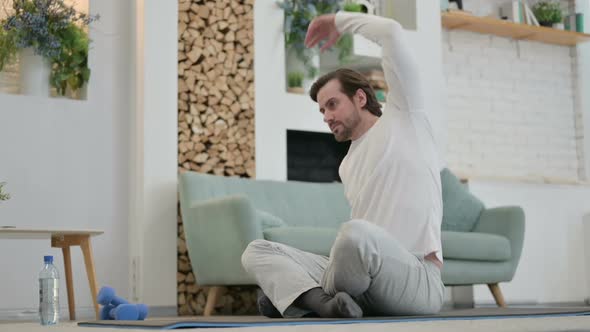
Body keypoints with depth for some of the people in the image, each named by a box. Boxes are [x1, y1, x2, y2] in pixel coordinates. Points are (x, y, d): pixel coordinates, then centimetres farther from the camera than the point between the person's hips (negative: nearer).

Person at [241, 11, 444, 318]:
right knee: (257, 251, -3)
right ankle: (327, 302, -29)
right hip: (368, 289, 8)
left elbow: (392, 32, -4)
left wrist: (340, 21, 12)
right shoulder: (347, 166, 26)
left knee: (357, 232, -40)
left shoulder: (403, 118, 5)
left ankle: (296, 294, -12)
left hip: (417, 281, -7)